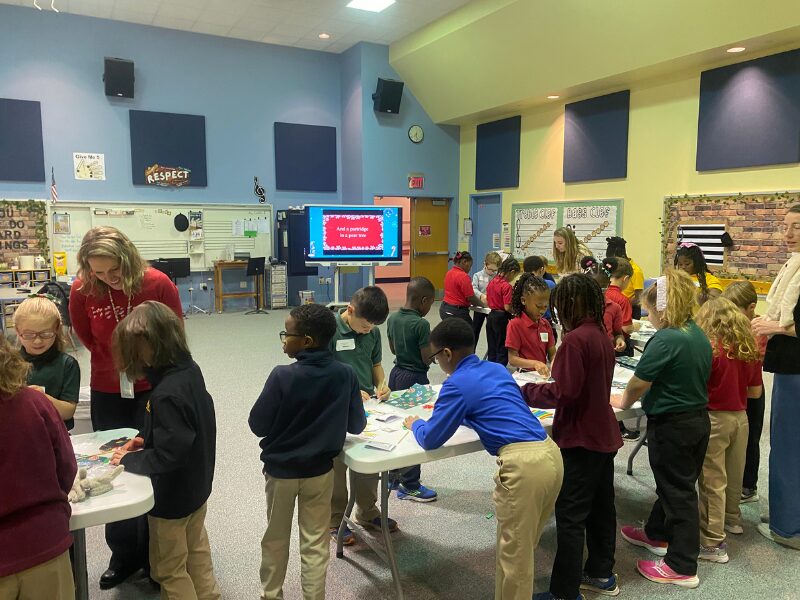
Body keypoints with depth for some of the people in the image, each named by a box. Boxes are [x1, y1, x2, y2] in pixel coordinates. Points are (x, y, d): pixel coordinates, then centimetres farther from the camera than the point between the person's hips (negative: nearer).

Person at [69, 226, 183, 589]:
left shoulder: (158, 284, -17)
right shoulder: (82, 291, -12)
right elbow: (88, 340, 5)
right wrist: (117, 367, 2)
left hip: (152, 391, -2)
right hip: (107, 395, 2)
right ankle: (124, 556, 30)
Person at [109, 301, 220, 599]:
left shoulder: (166, 394, -34)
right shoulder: (190, 369, -7)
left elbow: (167, 456, -32)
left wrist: (129, 460, -16)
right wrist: (146, 438, -1)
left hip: (173, 496, -9)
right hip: (196, 484, 9)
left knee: (169, 569, 14)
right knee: (197, 550, 27)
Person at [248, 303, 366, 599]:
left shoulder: (282, 376, -23)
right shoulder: (346, 374, -15)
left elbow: (258, 425, -14)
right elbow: (357, 425, -5)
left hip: (280, 469, -1)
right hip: (319, 470, 2)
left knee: (275, 539, 20)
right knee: (315, 543, 16)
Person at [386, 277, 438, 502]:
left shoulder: (393, 318, 1)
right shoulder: (421, 324, -22)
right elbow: (428, 359, -19)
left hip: (396, 373, 8)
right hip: (415, 378, -8)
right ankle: (409, 486, 12)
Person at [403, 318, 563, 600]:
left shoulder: (457, 384, -3)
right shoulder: (497, 369, 20)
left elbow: (430, 440, 4)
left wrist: (415, 424, 24)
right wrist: (458, 414, 41)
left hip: (522, 464, -8)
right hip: (550, 454, 9)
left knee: (513, 555, 8)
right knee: (522, 549, 23)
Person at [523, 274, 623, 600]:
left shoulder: (575, 339, -22)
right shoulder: (601, 335, 7)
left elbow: (564, 393, -23)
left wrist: (526, 392, -11)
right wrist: (536, 389, 10)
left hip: (580, 440, -9)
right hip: (602, 435, 9)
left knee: (571, 516, -1)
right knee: (600, 506, 19)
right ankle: (601, 573, 35)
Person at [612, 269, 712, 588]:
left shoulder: (666, 340, -24)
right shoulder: (698, 335, 4)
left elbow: (638, 383, -19)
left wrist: (623, 402, 1)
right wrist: (639, 397, 13)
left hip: (672, 426, -9)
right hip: (698, 418, 9)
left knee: (678, 491, 3)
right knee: (674, 483, 22)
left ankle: (682, 567, 16)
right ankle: (657, 534, 42)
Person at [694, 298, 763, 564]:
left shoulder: (710, 349, -17)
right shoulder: (751, 349, 1)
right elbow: (755, 392, 8)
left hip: (715, 419, -7)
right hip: (740, 417, 7)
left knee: (712, 481, 0)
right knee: (734, 473, 24)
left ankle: (713, 543, 5)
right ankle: (732, 519, 44)